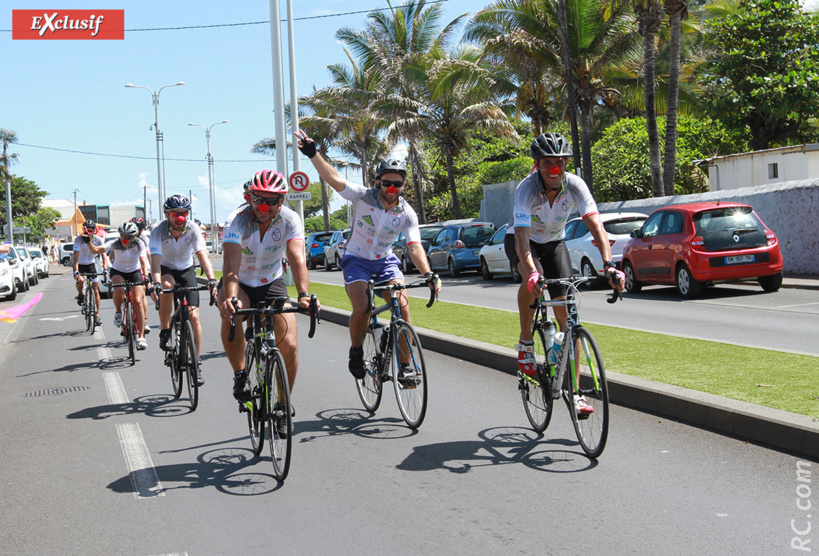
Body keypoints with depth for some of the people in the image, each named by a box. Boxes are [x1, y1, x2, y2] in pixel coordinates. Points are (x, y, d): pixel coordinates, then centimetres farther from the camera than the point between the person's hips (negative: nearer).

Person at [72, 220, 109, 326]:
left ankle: (97, 315, 5)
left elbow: (103, 254, -18)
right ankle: (80, 295, 1)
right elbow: (76, 256, -29)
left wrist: (105, 269, -33)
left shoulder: (98, 239, -15)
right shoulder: (78, 239, -22)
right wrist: (76, 272, -40)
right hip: (80, 265, -2)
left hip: (91, 265, 2)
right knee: (80, 280, -33)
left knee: (96, 289, -3)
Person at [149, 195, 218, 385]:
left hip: (186, 270, 1)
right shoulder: (158, 230, -26)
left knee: (193, 316, -11)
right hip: (166, 269, -1)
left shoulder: (193, 229, -23)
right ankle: (165, 331, -19)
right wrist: (156, 283, -55)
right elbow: (155, 259, -37)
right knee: (167, 285, -38)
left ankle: (196, 363, -1)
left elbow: (203, 255, -34)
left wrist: (211, 280, -50)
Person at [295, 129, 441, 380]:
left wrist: (428, 274, -35)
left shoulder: (407, 214, -11)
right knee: (361, 310, -21)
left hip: (385, 261, 2)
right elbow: (333, 179, -27)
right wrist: (312, 154, -40)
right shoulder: (364, 197, -17)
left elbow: (415, 247, -18)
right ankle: (356, 353, 6)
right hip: (356, 259, -2)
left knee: (402, 305, -19)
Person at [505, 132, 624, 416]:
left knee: (566, 314, -6)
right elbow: (522, 236, -42)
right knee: (532, 278, -38)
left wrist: (609, 265, -49)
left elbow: (596, 225, -34)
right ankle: (526, 342, -14)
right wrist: (531, 273, -60)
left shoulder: (574, 185, -25)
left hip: (554, 242, 3)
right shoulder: (526, 189, -32)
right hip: (520, 240, -3)